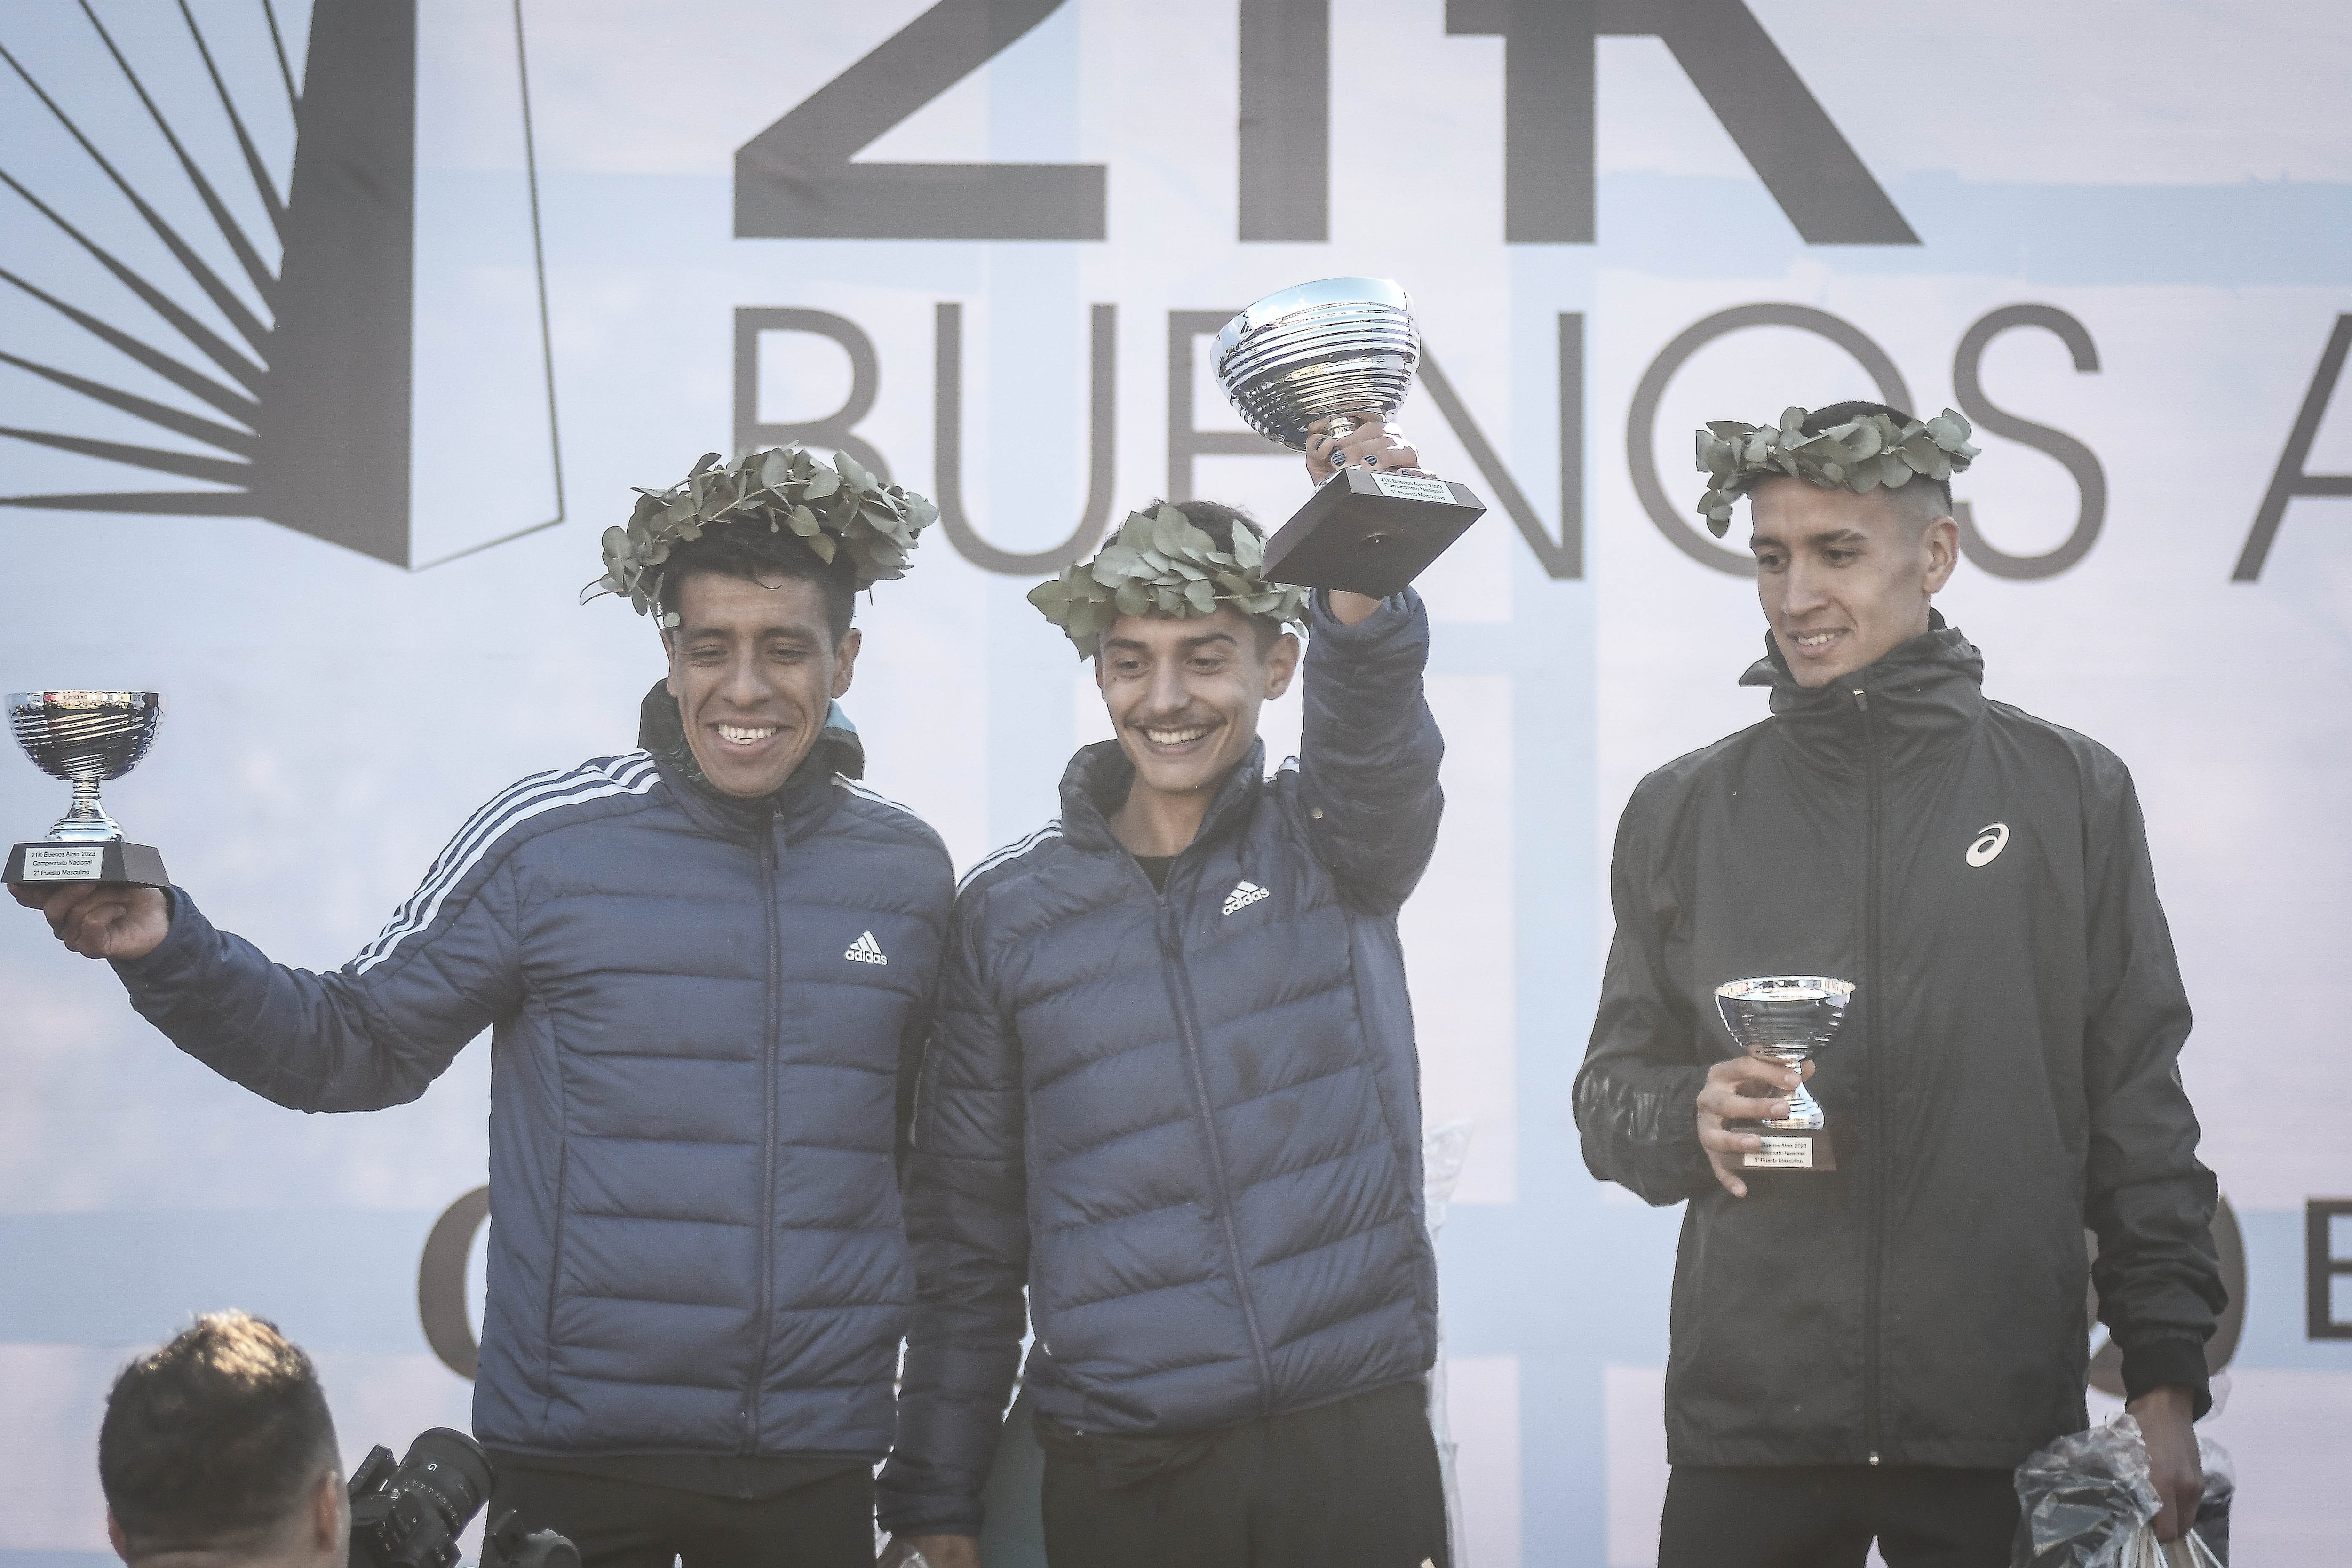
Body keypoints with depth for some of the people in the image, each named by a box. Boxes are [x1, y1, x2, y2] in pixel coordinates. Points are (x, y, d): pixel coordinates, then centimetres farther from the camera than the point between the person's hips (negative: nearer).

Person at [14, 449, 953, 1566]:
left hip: (814, 1467, 2)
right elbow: (356, 1046, 0)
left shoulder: (908, 874, 4)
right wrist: (167, 955, -15)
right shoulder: (546, 840, -5)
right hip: (575, 1460, -2)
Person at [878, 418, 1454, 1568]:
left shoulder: (1328, 849, 3)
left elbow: (1378, 747, -22)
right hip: (1118, 1469, 1)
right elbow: (965, 1228, 8)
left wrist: (1366, 594, -43)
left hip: (1356, 1443, -1)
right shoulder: (1010, 913, 5)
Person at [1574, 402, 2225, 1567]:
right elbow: (1611, 1096, 12)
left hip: (2003, 1426, -1)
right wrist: (1690, 1117, -10)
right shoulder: (1683, 810, 8)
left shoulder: (2070, 793, 5)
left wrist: (2166, 1380, 2)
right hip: (1745, 1426, 1)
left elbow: (2138, 1108, 6)